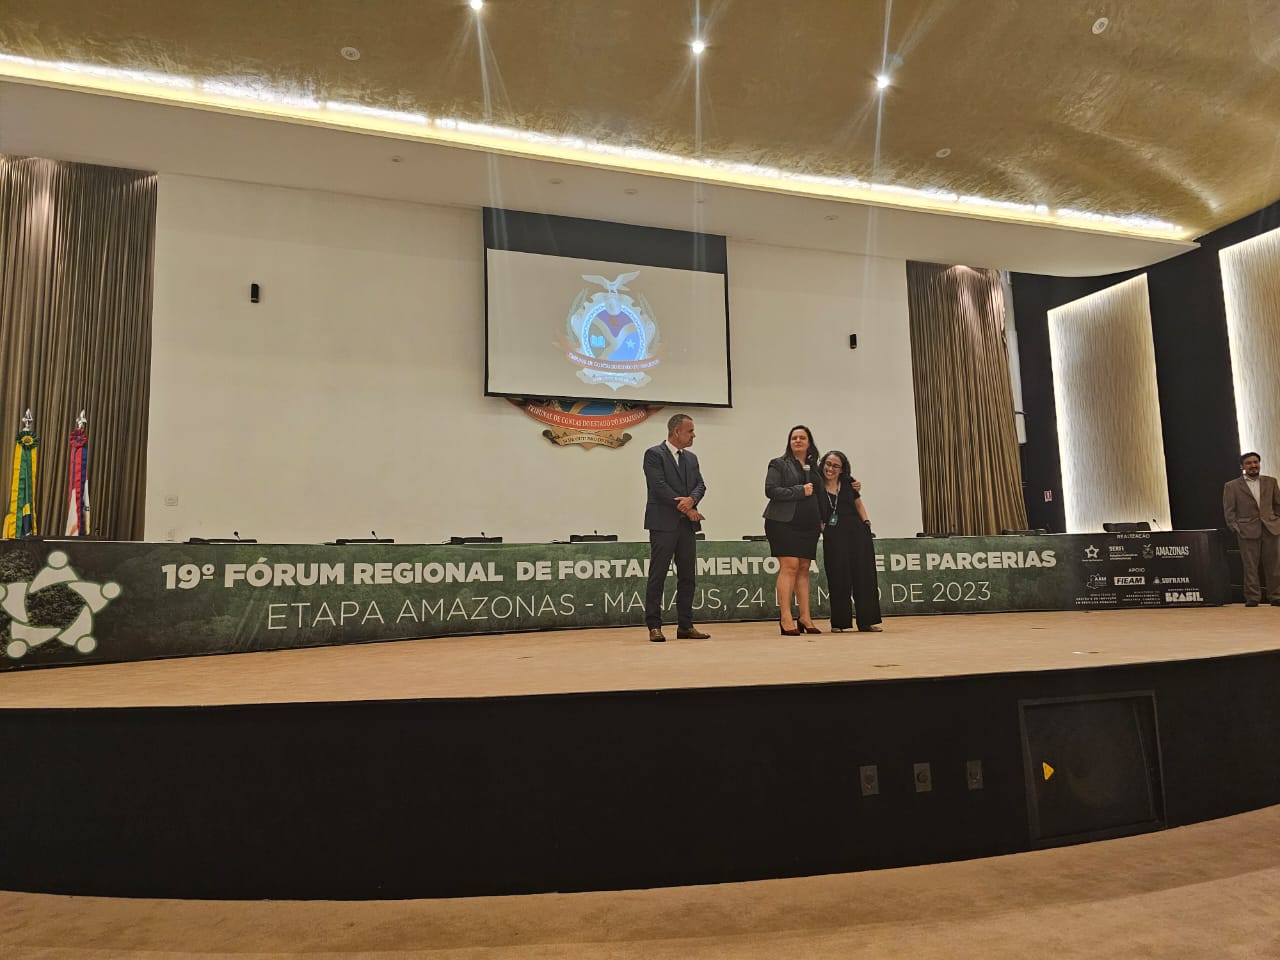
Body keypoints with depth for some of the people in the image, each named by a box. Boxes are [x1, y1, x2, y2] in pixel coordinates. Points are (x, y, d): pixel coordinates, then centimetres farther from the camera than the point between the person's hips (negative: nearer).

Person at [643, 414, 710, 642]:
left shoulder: (691, 458, 17)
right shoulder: (654, 454, -4)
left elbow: (700, 485, 10)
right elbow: (659, 486, -13)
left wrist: (692, 499, -13)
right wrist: (686, 509, -10)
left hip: (687, 524, 7)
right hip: (663, 523, -7)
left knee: (687, 577, 8)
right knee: (657, 577, -2)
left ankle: (685, 626, 14)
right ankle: (654, 626, 3)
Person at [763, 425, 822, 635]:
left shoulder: (814, 467, 17)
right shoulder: (779, 464, 2)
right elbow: (770, 490, -10)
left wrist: (821, 519, 9)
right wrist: (800, 491, -14)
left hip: (809, 525, 5)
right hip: (784, 523, -5)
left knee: (804, 569, 5)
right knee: (789, 566, -12)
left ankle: (805, 618, 7)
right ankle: (785, 619, -10)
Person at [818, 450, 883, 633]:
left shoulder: (848, 483, 8)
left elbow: (858, 504, 19)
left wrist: (866, 521, 6)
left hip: (858, 532, 3)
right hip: (834, 536, -3)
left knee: (864, 576, 5)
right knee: (839, 579, 1)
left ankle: (867, 621, 13)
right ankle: (839, 623, 11)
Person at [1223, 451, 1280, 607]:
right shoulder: (1231, 486, 4)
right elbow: (1228, 510, 2)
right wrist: (1235, 528, -6)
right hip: (1248, 531, -2)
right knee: (1250, 566, -2)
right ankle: (1252, 598, 1)